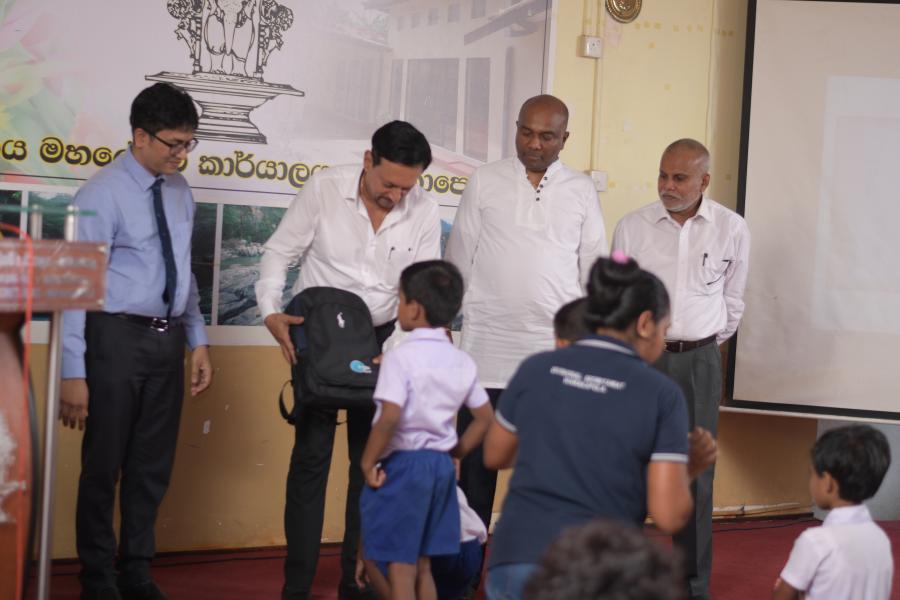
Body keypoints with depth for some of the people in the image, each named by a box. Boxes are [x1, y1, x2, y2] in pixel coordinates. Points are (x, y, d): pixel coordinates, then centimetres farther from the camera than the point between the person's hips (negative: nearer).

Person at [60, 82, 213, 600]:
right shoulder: (104, 193, -14)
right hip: (117, 336, -6)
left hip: (167, 338, 6)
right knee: (104, 463, 5)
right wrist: (73, 372, -20)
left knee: (154, 464, 14)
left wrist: (198, 341, 13)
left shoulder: (180, 191, 7)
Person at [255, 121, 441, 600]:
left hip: (380, 339, 2)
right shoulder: (323, 189, -14)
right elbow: (279, 253, -6)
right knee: (312, 453, -4)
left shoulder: (423, 212, -9)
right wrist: (271, 312, -19)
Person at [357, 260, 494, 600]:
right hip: (441, 465, 7)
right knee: (422, 565, 16)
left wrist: (368, 462, -13)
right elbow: (485, 418, 10)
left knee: (400, 566, 0)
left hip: (402, 464, -7)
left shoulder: (401, 358, -14)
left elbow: (390, 417, -24)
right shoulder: (462, 362, 7)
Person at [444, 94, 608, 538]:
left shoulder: (581, 191, 7)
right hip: (489, 345, 0)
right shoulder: (485, 182, 5)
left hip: (556, 347, 1)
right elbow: (458, 260, 8)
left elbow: (594, 268, 10)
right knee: (478, 459, 5)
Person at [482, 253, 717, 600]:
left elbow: (495, 456, 20)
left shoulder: (536, 369, 5)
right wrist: (688, 470, 13)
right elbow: (668, 516, -6)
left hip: (514, 561, 3)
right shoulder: (661, 394, -3)